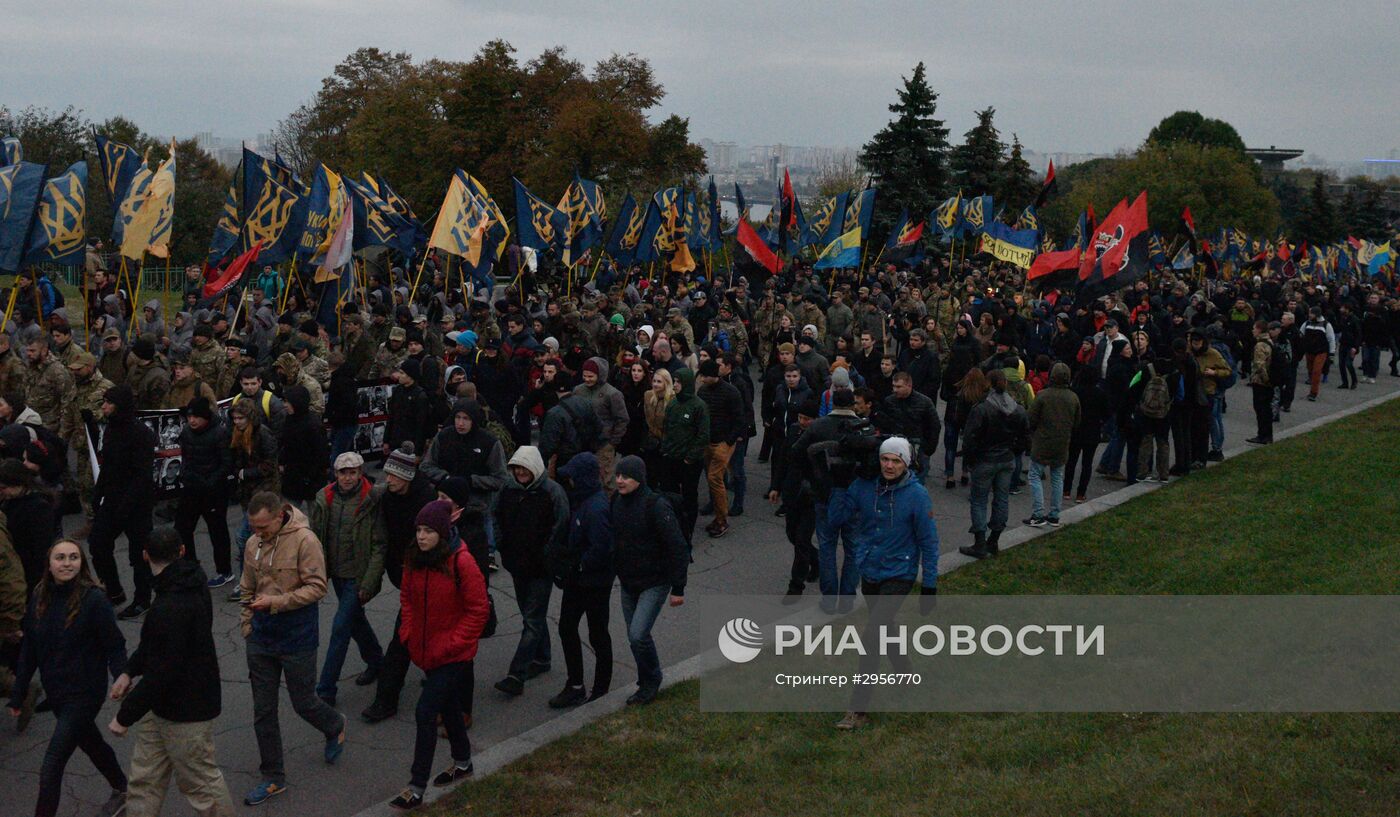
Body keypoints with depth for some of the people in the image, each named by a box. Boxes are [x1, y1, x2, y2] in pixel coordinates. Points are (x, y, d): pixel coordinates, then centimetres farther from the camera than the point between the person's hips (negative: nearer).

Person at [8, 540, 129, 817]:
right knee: (91, 744, 26)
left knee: (51, 767, -10)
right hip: (55, 693, 7)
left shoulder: (93, 599, -18)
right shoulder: (39, 598, -1)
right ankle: (121, 792, 50)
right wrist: (18, 695, 10)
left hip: (84, 694, -7)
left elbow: (114, 647, -15)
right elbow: (28, 649, 7)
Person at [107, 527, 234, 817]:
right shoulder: (192, 583, 1)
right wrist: (129, 671, 6)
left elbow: (161, 674, -28)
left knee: (201, 782, 9)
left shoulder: (170, 609, -30)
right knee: (144, 780, 16)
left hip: (186, 712, -9)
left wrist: (124, 717, -18)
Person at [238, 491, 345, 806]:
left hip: (297, 641, -5)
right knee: (263, 711, 9)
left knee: (304, 703, 10)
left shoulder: (304, 540, -18)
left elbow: (317, 588, -19)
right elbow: (247, 590, 13)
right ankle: (273, 778, 22)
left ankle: (335, 727, 44)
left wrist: (274, 603, -24)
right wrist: (247, 626, 7)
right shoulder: (253, 544, 0)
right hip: (261, 639, 5)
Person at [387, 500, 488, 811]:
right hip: (425, 651, 6)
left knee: (425, 712, -10)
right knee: (448, 705, 22)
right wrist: (408, 631, 1)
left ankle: (417, 787, -2)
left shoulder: (462, 563, -20)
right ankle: (462, 761, 43)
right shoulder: (414, 559, -2)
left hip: (453, 655, -6)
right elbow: (407, 597, 13)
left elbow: (477, 610, -15)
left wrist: (451, 644, -17)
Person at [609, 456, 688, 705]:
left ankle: (651, 682, 8)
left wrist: (678, 588, -17)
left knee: (638, 635, -14)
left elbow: (678, 549, -19)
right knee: (634, 636, 12)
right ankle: (647, 685, 29)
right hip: (628, 582, 7)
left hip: (655, 583, -7)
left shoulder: (657, 506, -22)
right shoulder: (617, 501, -1)